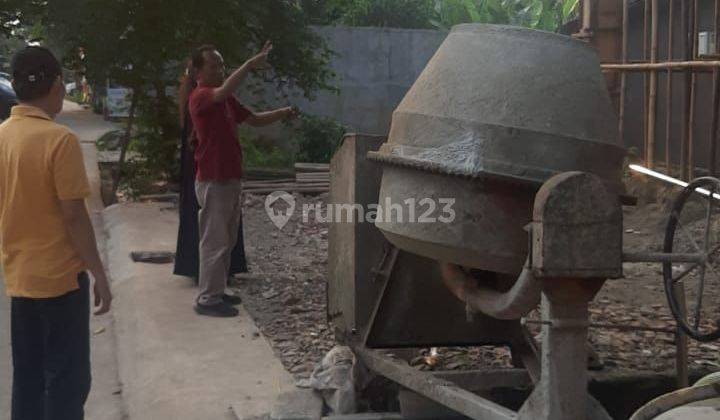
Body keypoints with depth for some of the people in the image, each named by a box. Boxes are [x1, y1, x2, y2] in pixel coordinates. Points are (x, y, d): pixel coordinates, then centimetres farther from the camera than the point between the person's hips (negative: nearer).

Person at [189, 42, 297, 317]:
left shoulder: (227, 100, 14)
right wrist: (250, 65, -43)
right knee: (215, 242, -5)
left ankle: (216, 291, 25)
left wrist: (282, 113, 4)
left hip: (230, 179, 9)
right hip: (213, 182, -9)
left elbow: (254, 120, 18)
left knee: (227, 241, 15)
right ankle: (207, 300, 2)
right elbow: (225, 89, -36)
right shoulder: (200, 97, -15)